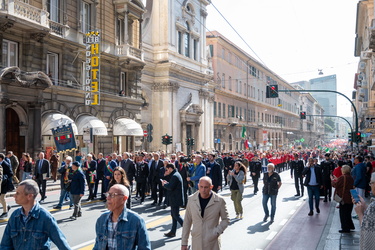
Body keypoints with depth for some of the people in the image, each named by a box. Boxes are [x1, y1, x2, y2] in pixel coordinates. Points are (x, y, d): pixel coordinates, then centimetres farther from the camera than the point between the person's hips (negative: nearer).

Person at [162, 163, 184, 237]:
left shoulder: (174, 176, -20)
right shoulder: (176, 174, 14)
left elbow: (170, 187, -26)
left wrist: (164, 184, -10)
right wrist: (167, 183, 5)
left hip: (175, 200, -11)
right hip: (175, 199, 11)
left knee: (176, 215, -3)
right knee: (173, 215, 14)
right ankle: (173, 232, 21)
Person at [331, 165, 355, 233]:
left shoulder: (342, 177, -19)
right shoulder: (351, 178, 6)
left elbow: (335, 185, -14)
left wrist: (333, 180, 8)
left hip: (344, 198, -8)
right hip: (350, 198, 8)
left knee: (343, 213, 1)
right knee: (348, 213, 20)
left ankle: (345, 228, 5)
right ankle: (350, 226, 28)